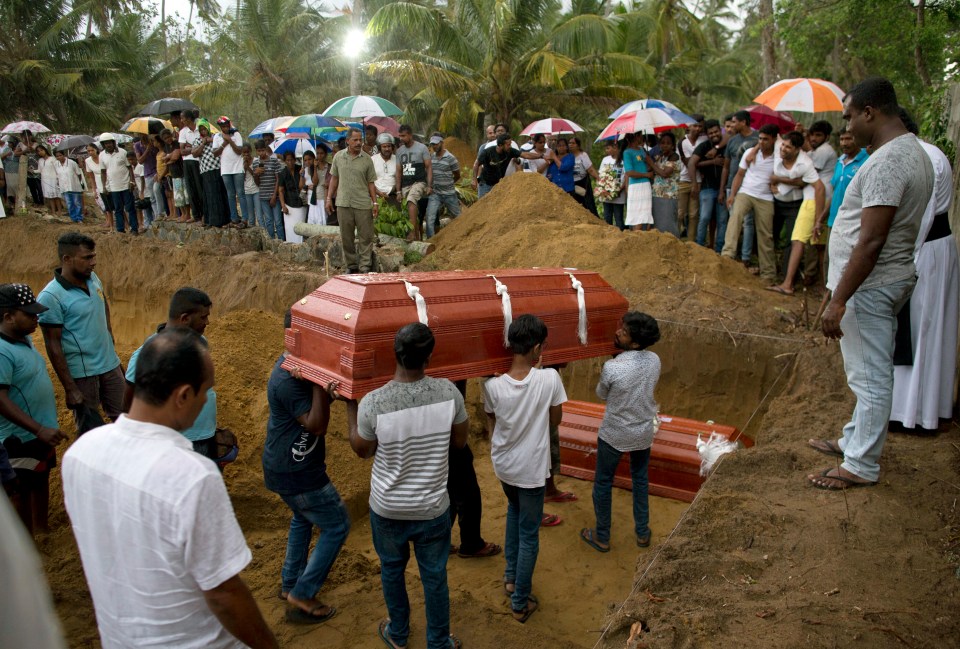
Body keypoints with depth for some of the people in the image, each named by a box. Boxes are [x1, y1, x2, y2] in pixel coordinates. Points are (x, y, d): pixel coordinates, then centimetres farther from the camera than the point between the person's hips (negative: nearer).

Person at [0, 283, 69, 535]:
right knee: (24, 490, 8)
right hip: (22, 437, -9)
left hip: (42, 430, 9)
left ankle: (42, 528, 41)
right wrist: (39, 430, -34)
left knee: (41, 479, 22)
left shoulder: (24, 338, 3)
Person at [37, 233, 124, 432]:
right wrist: (69, 388, -17)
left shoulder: (93, 278, -1)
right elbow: (53, 345, -18)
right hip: (81, 374, -6)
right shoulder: (51, 297, -21)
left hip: (110, 364, 6)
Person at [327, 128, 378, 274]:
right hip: (343, 203, 2)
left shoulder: (367, 159, 1)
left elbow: (371, 183, 3)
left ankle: (365, 266, 7)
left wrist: (375, 202, -3)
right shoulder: (338, 157, 5)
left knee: (366, 237, -1)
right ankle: (351, 266, 19)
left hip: (363, 204, -2)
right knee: (346, 237, 8)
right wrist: (329, 198, 8)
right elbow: (334, 178, 12)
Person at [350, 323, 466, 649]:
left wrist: (351, 409, 5)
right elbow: (461, 440, -2)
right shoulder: (448, 392, -19)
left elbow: (362, 450, -5)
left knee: (391, 570, 25)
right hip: (433, 508, 0)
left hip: (388, 509, 0)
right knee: (434, 576, 19)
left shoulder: (373, 402, -24)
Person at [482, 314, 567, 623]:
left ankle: (511, 575, 40)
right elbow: (555, 421, -8)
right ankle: (520, 602, 25)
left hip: (502, 465, 3)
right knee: (529, 535, 13)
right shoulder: (550, 379, -24)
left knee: (514, 509, 32)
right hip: (531, 469, -3)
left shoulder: (492, 385, -19)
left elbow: (493, 424, -1)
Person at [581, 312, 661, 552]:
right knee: (640, 480, 25)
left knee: (602, 483, 15)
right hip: (644, 432, 5)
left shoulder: (611, 368, -28)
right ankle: (642, 533, 36)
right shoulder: (654, 360, -13)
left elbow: (602, 394, -8)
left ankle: (602, 537, 28)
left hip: (614, 434, -5)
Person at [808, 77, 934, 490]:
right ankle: (854, 441, 35)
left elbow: (871, 241, -26)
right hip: (890, 280, 11)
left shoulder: (886, 162, -21)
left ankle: (861, 466, 10)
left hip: (870, 285, -11)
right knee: (869, 374, 20)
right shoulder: (914, 151, 13)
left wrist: (838, 301, -23)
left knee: (871, 377, -1)